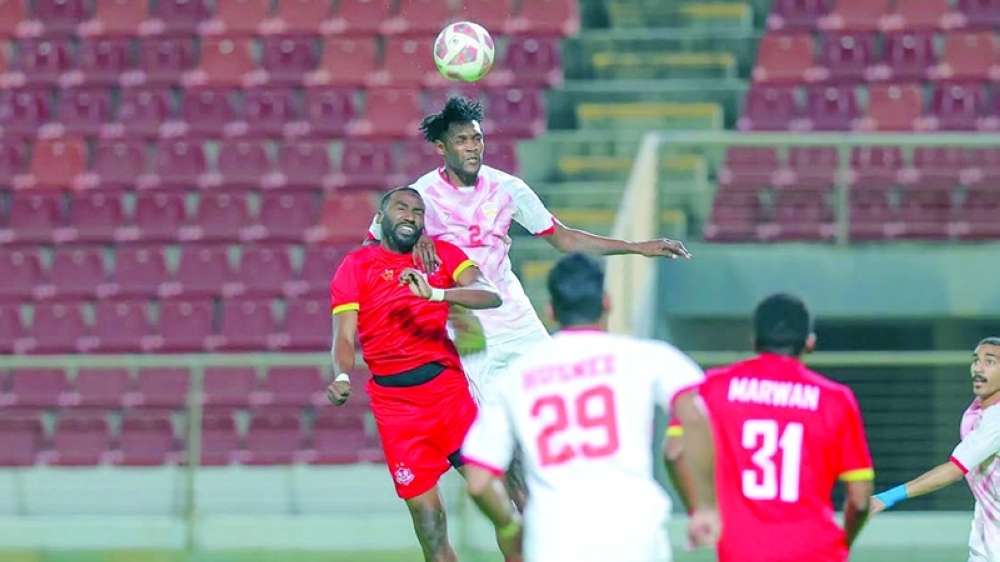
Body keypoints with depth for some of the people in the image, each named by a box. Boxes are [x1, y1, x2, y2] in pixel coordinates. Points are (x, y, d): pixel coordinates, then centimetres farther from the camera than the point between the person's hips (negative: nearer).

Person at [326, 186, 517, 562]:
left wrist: (434, 293, -24)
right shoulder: (356, 266, 5)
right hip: (394, 399, -1)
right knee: (423, 505, -1)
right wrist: (343, 377, -24)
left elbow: (491, 296, -8)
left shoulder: (442, 253, 7)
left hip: (448, 386, 1)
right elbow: (344, 336, -3)